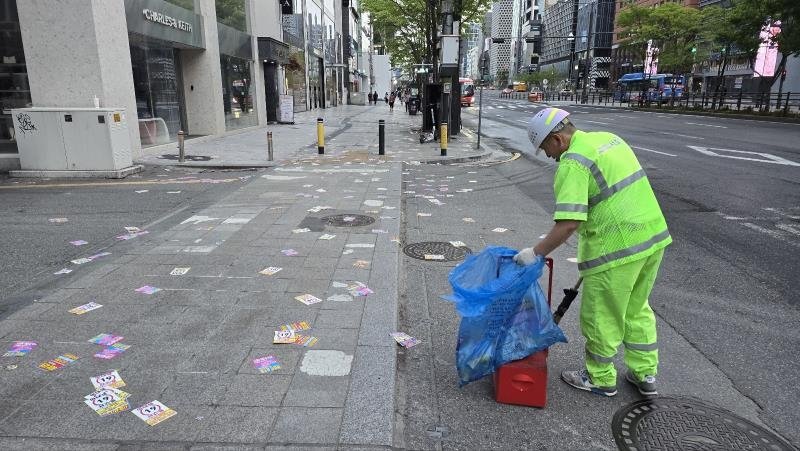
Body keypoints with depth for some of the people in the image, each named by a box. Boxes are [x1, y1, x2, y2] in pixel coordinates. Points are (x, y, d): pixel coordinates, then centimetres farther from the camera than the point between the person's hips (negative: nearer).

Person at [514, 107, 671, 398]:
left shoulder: (573, 164, -16)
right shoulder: (608, 138, 12)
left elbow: (569, 223, -24)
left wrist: (536, 253, -15)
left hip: (617, 248, -9)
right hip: (654, 234, 9)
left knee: (601, 317, 9)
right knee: (637, 310, 23)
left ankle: (600, 379, 27)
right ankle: (645, 374, 35)